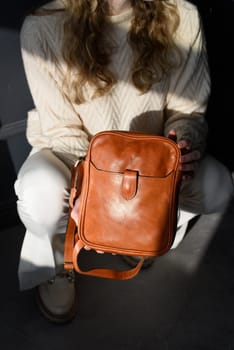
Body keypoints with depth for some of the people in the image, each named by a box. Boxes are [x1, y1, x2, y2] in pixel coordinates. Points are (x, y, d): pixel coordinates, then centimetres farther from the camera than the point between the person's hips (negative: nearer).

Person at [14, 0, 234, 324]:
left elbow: (187, 112, -9)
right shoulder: (43, 28, -22)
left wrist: (185, 143, -32)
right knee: (43, 197, -35)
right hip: (72, 153, -1)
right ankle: (53, 263, 3)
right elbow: (62, 130, -16)